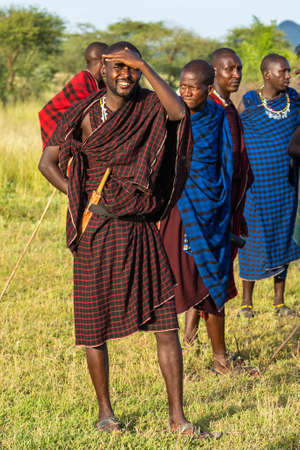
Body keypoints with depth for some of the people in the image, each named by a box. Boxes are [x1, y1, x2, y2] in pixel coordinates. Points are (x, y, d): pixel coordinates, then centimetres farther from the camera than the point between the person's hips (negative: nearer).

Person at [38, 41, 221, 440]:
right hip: (97, 232, -1)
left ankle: (177, 417, 2)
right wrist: (81, 198, -6)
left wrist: (145, 66, -19)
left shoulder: (148, 108, 4)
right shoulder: (86, 115, 0)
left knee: (165, 323, -4)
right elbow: (47, 162, 3)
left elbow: (179, 112, -19)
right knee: (94, 327, 6)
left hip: (140, 231, 1)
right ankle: (105, 412, 23)